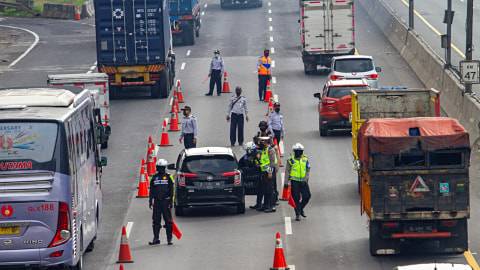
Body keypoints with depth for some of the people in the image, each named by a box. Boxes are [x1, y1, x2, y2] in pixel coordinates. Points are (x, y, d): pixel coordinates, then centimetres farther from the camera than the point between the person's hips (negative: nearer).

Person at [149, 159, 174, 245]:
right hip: (156, 202, 3)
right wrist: (150, 201, 8)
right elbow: (151, 190, 14)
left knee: (168, 220, -1)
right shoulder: (154, 177, 10)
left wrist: (171, 201, -6)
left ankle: (169, 239, 4)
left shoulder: (168, 177, 1)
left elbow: (171, 190, 0)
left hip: (166, 201, -3)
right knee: (156, 221, 4)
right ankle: (156, 239, 9)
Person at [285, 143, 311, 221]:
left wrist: (306, 179, -4)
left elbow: (308, 171, 8)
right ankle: (297, 214, 7)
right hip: (294, 182, -3)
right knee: (296, 198, -1)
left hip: (303, 182, 3)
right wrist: (287, 182, -4)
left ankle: (301, 208, 25)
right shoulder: (291, 160, -2)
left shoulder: (305, 160, 6)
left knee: (307, 196, -1)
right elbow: (287, 171, 0)